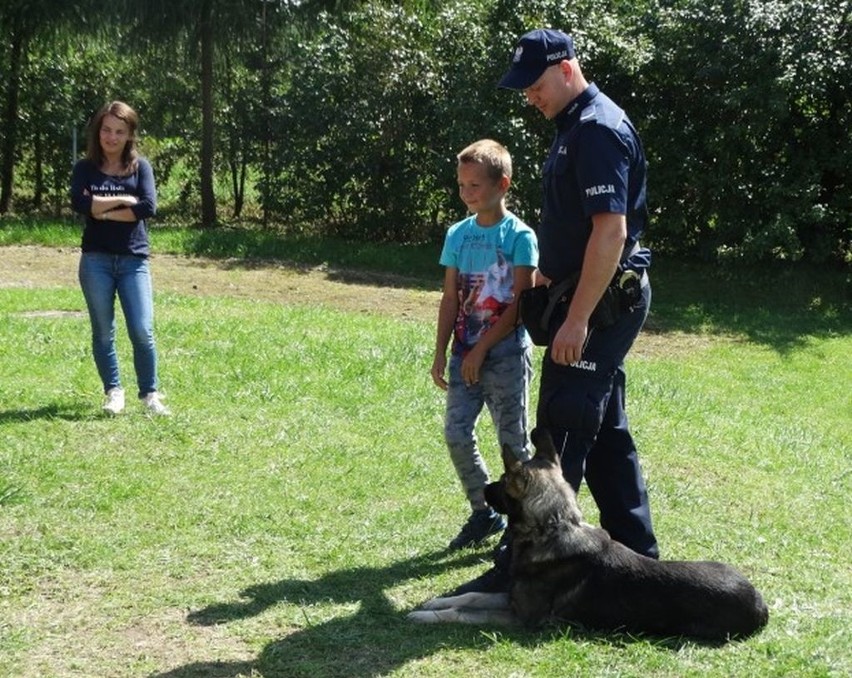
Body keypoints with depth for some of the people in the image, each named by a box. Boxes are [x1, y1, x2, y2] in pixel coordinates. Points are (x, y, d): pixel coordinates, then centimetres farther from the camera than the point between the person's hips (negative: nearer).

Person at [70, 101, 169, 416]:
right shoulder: (85, 168, 4)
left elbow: (148, 207, -11)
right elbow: (79, 204, -15)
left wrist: (103, 211, -11)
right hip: (96, 260, 1)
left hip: (134, 260, 0)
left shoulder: (140, 166, 4)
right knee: (103, 331, 6)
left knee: (142, 330, -5)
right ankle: (113, 392, 19)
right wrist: (123, 200, -11)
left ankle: (149, 394, 8)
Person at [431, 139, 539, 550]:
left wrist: (481, 350, -15)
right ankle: (484, 513, 18)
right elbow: (450, 299, 9)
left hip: (506, 353, -5)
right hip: (466, 354, 5)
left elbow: (519, 304, -12)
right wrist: (441, 353, 3)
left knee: (512, 440, 2)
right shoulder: (458, 235, 7)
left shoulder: (519, 236, -8)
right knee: (456, 433, 1)